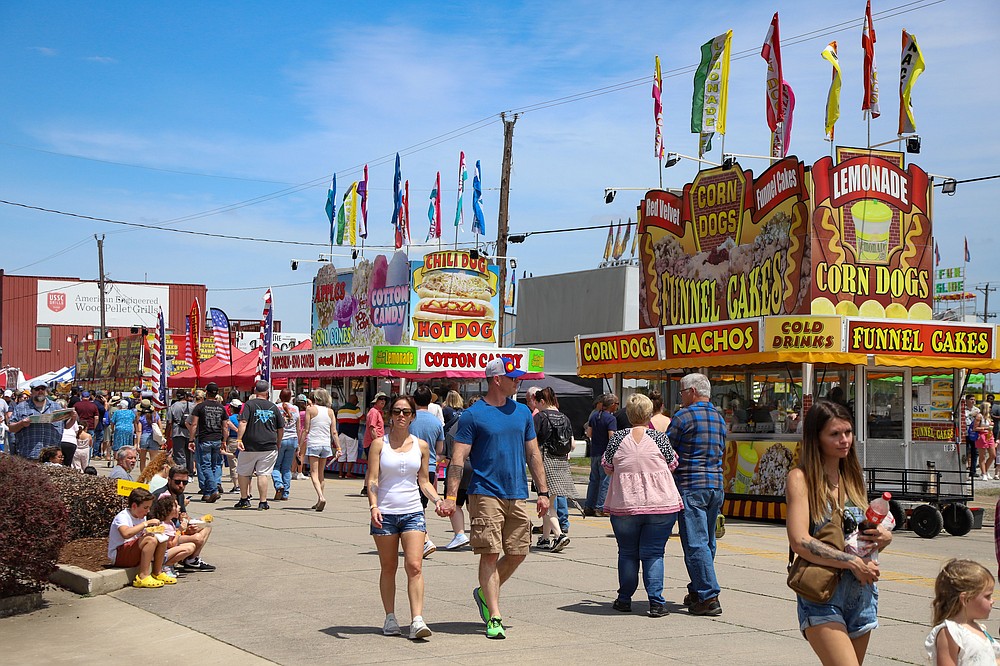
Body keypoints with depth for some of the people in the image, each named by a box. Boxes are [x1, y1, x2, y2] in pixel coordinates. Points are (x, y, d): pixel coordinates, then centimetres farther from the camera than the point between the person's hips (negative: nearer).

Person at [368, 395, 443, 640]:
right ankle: (390, 618, 18)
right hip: (385, 513, -1)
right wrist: (373, 506, -18)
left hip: (413, 512, 1)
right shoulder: (379, 444, 2)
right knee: (388, 568, 7)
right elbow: (372, 480, -3)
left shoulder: (421, 446, 8)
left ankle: (417, 620, -13)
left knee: (415, 566, -10)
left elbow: (424, 481, 13)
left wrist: (437, 499, -4)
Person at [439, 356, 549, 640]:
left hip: (517, 495, 5)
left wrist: (543, 492, 12)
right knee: (490, 554, -6)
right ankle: (494, 618, 0)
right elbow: (458, 458, -6)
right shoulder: (473, 415, -4)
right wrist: (450, 496, -13)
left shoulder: (522, 412, 12)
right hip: (486, 494, -5)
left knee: (517, 553, 6)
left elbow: (533, 454, 16)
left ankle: (485, 593, 30)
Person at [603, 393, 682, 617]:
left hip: (624, 505, 1)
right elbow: (672, 465, 7)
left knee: (627, 553, 13)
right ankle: (656, 602, -4)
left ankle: (624, 600, 20)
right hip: (660, 505, -1)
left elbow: (608, 469, 7)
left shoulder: (618, 438, -2)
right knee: (653, 554, 4)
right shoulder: (659, 437, -4)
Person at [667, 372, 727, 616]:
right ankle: (697, 591, 23)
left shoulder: (684, 416, -9)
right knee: (707, 542, 14)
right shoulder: (719, 418, 14)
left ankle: (709, 597, -12)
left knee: (695, 543, -8)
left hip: (691, 486, -8)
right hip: (716, 485, 8)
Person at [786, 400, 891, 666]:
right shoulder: (800, 478, -6)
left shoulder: (853, 477, 13)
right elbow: (800, 541, -17)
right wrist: (853, 563, -17)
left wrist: (884, 537, -3)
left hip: (862, 594, 7)